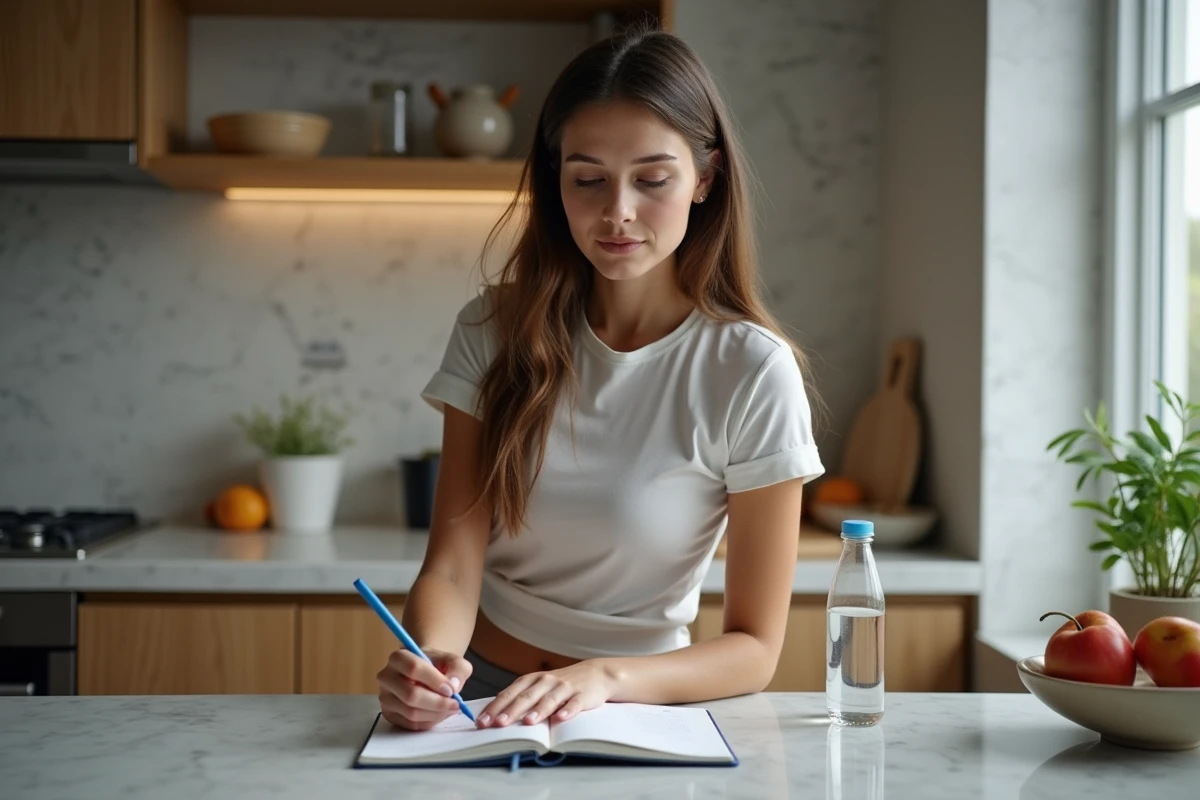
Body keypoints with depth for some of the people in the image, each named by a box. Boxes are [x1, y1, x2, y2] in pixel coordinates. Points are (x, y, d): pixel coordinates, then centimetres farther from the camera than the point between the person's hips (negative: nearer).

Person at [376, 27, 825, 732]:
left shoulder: (751, 373, -12)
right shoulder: (496, 331, -2)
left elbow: (754, 647, -10)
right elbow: (452, 566, -7)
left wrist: (606, 676, -27)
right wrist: (429, 658, -29)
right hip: (478, 692, 2)